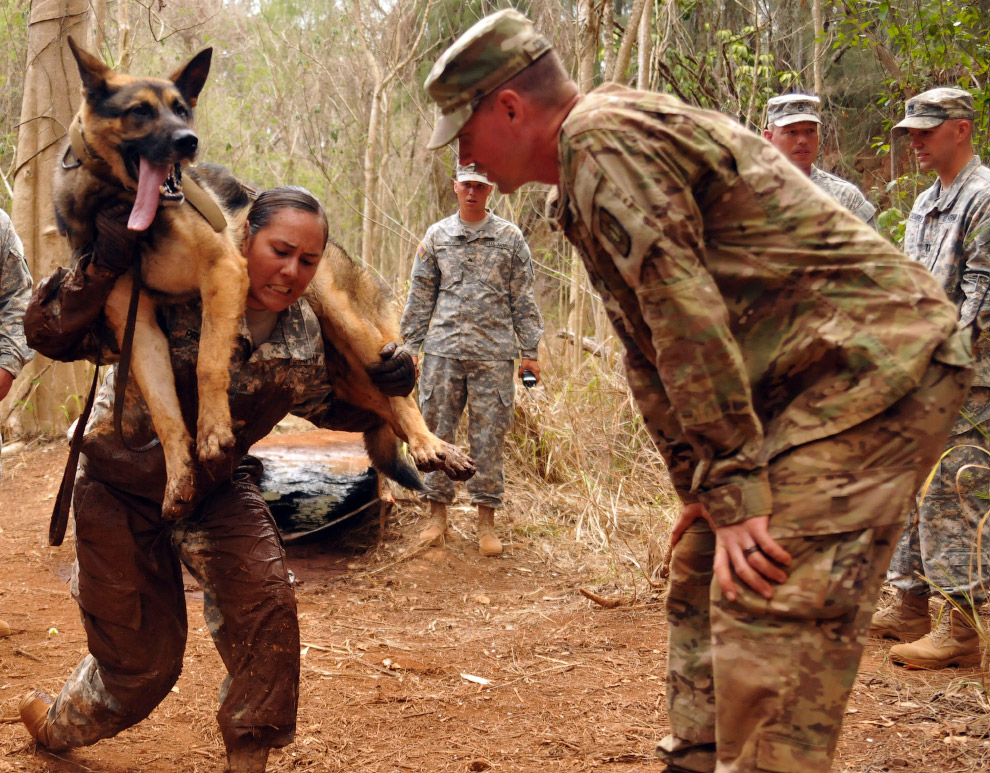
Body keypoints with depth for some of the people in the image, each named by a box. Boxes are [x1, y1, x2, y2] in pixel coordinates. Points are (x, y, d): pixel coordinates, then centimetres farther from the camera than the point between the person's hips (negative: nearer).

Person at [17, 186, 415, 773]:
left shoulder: (303, 334, -12)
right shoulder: (173, 297, -30)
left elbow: (328, 406, 7)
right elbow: (49, 334, -30)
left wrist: (384, 386, -13)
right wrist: (104, 266, -46)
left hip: (218, 484, 4)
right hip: (124, 486, -4)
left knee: (265, 600, -17)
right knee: (144, 652, 6)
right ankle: (59, 724, 41)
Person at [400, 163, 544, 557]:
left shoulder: (510, 238, 7)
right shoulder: (436, 236, 10)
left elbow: (523, 299, 8)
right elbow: (420, 297, 13)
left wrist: (530, 351, 3)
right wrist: (409, 346, 7)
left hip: (493, 353, -1)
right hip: (443, 350, 1)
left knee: (489, 436, 0)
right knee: (437, 430, 3)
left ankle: (486, 520, 7)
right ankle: (437, 514, 12)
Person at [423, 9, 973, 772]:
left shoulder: (602, 134, -14)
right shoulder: (592, 168, 19)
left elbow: (686, 315, -21)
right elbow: (653, 348, 22)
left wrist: (734, 492, -20)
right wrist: (699, 485, 19)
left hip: (871, 360, -11)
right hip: (802, 382, 11)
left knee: (769, 615, -17)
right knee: (701, 578, 17)